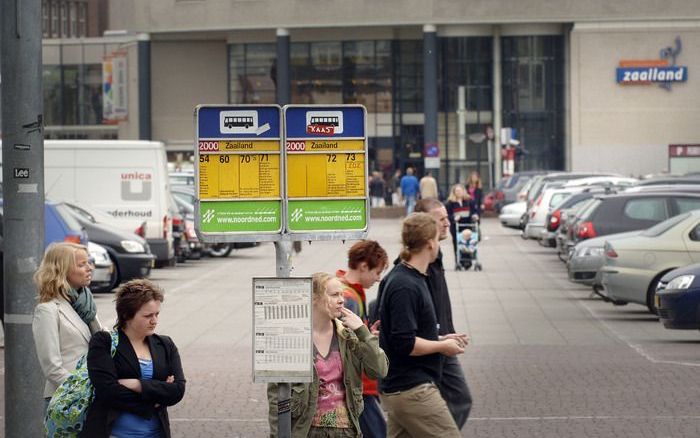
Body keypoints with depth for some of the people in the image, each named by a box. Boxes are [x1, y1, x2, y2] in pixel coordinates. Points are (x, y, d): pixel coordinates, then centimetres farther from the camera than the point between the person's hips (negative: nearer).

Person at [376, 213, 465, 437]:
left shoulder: (403, 278, 12)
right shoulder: (406, 286, -20)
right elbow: (405, 344, -23)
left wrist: (439, 339, 14)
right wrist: (443, 346, -10)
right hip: (413, 390, -10)